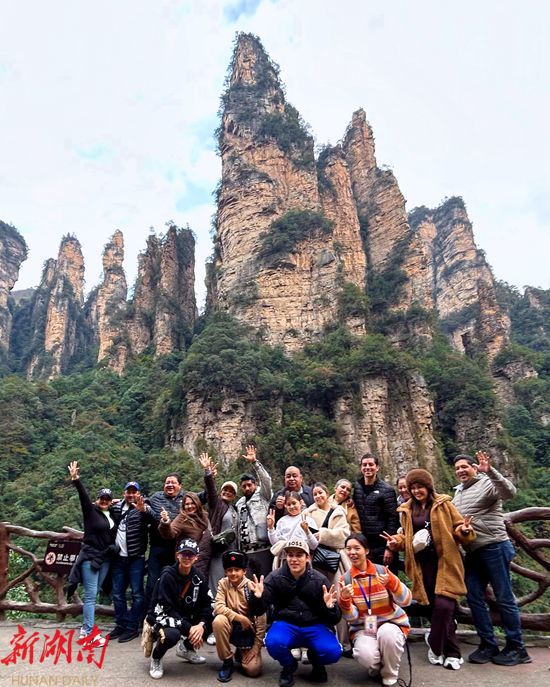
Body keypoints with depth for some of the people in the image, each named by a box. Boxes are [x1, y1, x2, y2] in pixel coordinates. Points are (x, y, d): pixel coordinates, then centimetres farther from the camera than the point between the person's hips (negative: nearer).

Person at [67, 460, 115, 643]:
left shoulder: (111, 515, 10)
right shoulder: (91, 511, -6)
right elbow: (83, 496, -20)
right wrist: (76, 479, -35)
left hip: (105, 559, 6)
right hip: (90, 557, -6)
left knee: (94, 594, 11)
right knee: (90, 595, -7)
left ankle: (86, 628, 21)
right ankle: (88, 633, -6)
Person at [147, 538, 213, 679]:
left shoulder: (198, 578, -5)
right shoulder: (167, 576, -21)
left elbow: (206, 604, -5)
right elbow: (166, 610, -25)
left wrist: (201, 625, -25)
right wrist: (189, 629, -29)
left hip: (185, 618, 6)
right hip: (162, 619, -6)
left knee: (212, 621, -14)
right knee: (172, 635, -38)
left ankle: (186, 648, 14)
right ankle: (156, 658, -2)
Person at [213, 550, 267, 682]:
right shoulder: (223, 583, -8)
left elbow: (261, 618, -13)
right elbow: (218, 607, -20)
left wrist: (257, 646, -15)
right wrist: (240, 618, -27)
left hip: (248, 630, -1)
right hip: (231, 626, 1)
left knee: (253, 670, -18)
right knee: (218, 621, -32)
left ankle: (242, 652, 19)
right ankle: (227, 661, -9)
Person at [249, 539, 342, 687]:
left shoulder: (319, 580, -7)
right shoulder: (275, 577, -6)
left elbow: (335, 619, -5)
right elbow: (259, 610, -7)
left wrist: (329, 607, -29)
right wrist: (258, 598, -30)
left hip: (315, 626, 0)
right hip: (286, 624, 0)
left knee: (332, 652, -28)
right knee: (273, 643, -32)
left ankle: (316, 662, 13)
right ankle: (289, 666, 5)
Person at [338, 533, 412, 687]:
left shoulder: (382, 570, -8)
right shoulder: (345, 579, -4)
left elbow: (406, 601, -14)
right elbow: (351, 617, -7)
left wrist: (392, 582, -33)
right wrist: (344, 599, -28)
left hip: (391, 623, 0)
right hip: (363, 628, 1)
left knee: (386, 633, -34)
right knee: (365, 656, -30)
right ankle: (375, 666, 9)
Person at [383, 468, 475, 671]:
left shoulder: (443, 504, 1)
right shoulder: (407, 510, 11)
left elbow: (458, 528, 2)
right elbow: (407, 536, 18)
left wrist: (463, 530, -20)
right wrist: (397, 541, -2)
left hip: (444, 562, -3)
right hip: (422, 565, 3)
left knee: (443, 606, -13)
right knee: (437, 607, 6)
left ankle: (435, 645, 9)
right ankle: (451, 652, 23)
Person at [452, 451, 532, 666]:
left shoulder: (487, 483, -9)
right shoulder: (458, 492, 16)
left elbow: (510, 492, -29)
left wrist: (490, 471, -40)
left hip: (494, 547, -8)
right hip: (473, 552, 8)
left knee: (504, 597, 2)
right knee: (473, 597, 7)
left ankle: (516, 648, 15)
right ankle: (488, 645, 19)